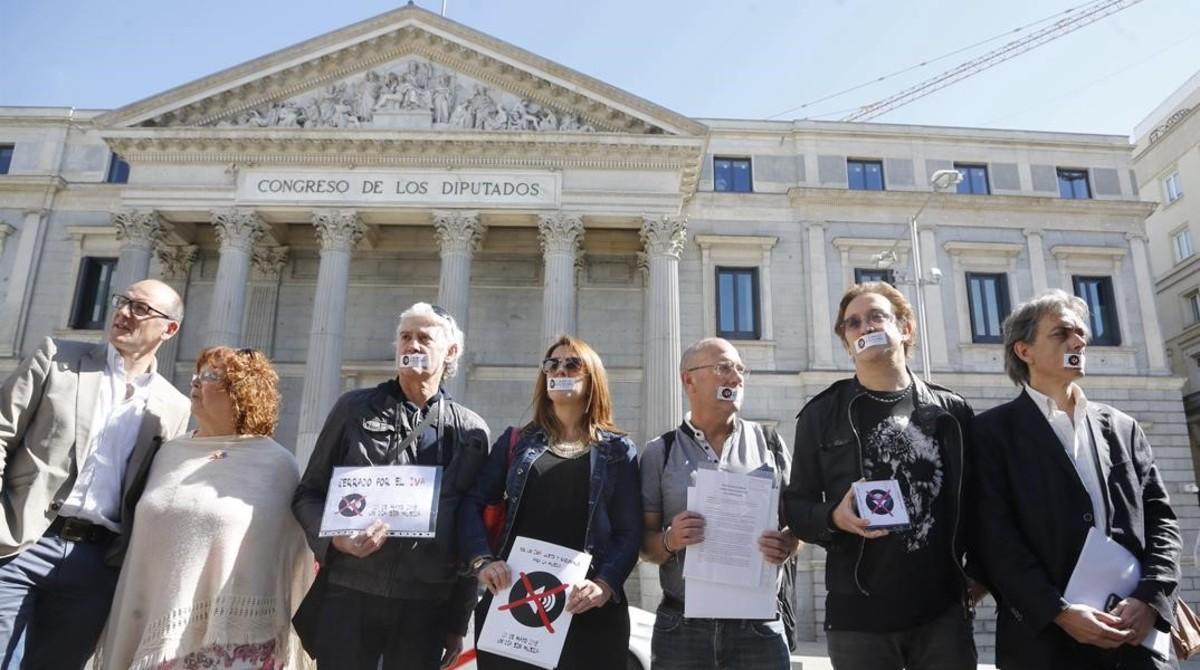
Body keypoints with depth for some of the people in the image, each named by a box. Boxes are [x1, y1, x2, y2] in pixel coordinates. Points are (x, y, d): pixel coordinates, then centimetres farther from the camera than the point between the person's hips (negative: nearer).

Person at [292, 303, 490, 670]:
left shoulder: (470, 431, 4)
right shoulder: (353, 408, 5)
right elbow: (307, 493, 7)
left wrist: (458, 621, 6)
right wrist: (336, 537, -14)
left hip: (425, 607, 0)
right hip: (348, 596, 0)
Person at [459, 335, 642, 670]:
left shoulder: (619, 450, 5)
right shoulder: (516, 442, 10)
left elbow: (630, 531, -1)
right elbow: (472, 504, 3)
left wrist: (605, 585, -17)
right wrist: (482, 560, -13)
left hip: (587, 608, -1)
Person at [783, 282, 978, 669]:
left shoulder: (952, 410, 6)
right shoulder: (821, 414, 1)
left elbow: (971, 499, 13)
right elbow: (796, 505, 2)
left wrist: (979, 570, 6)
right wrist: (834, 518, -17)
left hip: (943, 610, 1)